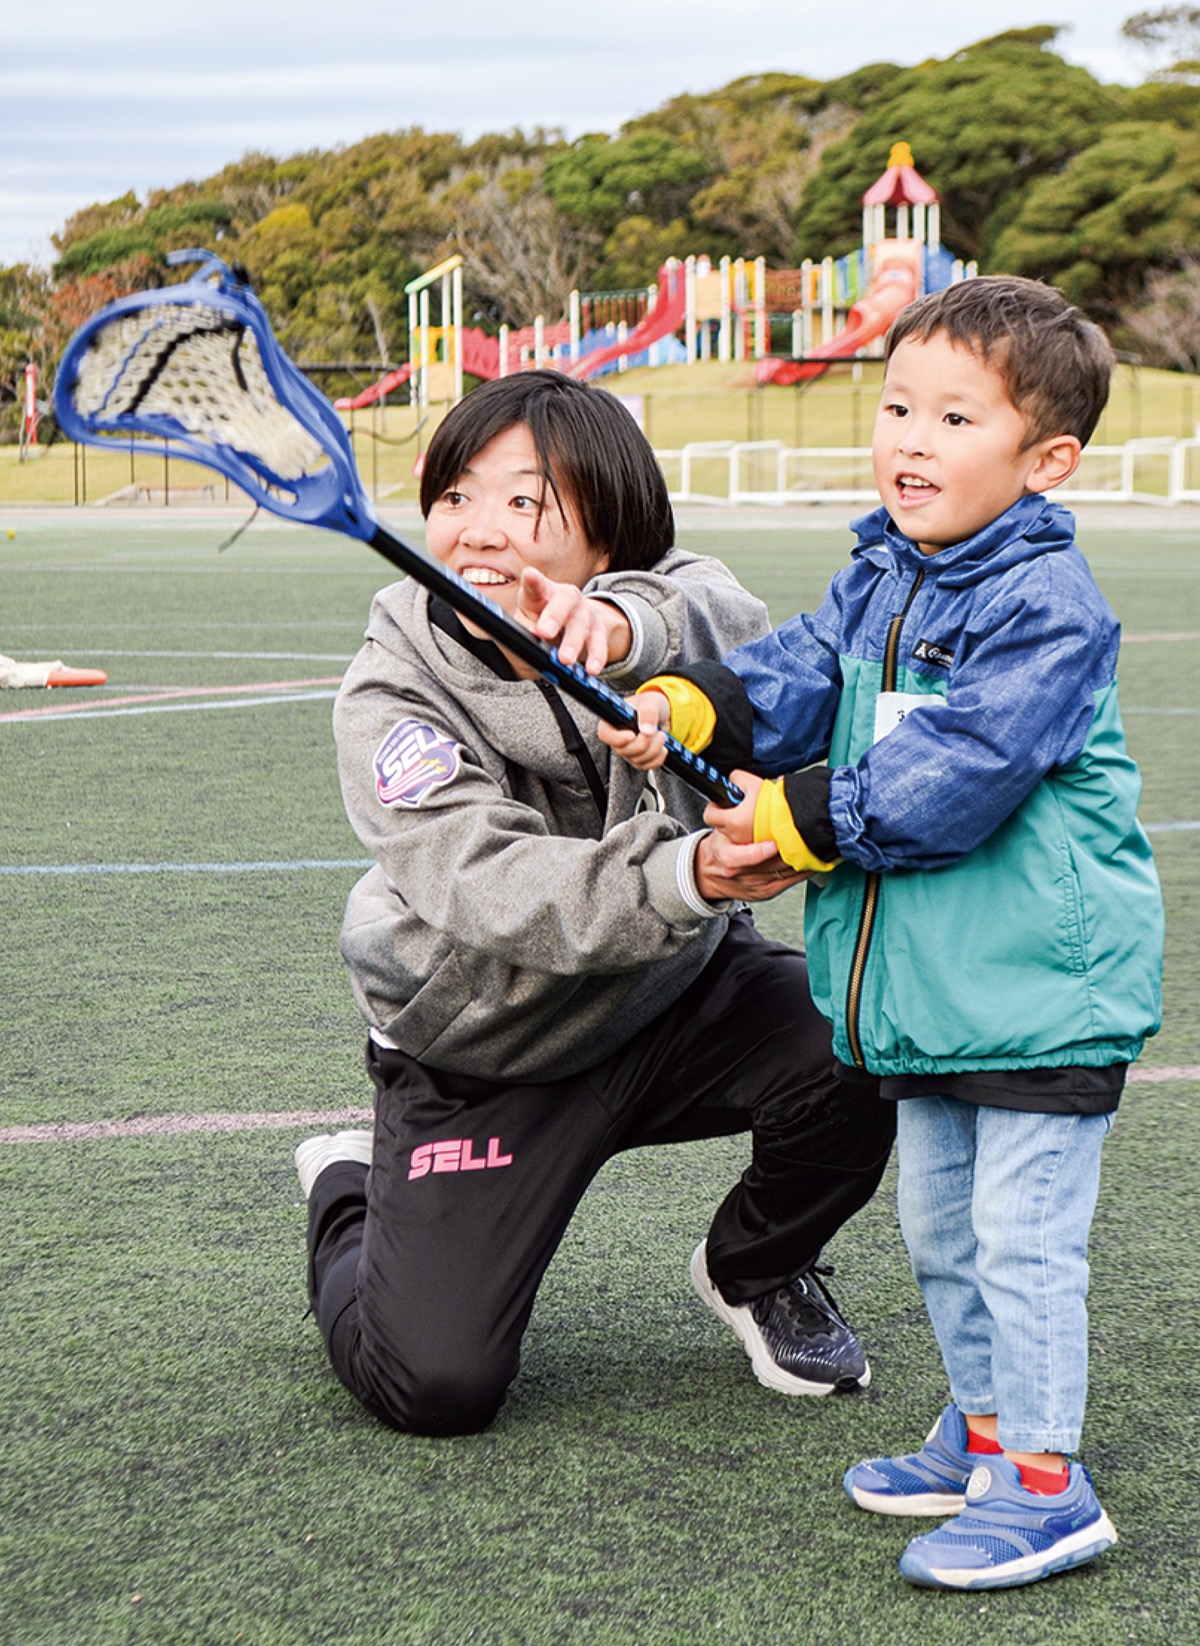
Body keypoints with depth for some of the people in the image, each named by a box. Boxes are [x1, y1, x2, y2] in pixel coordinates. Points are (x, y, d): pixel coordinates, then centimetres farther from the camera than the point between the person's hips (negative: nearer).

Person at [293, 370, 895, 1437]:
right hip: (479, 1057, -2)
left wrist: (629, 625, -63)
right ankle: (351, 1195, 25)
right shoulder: (392, 696, -20)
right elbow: (491, 888, -35)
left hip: (678, 994, 2)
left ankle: (756, 1269, 8)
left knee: (848, 1055, -26)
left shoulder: (667, 606, -14)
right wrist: (683, 876, -53)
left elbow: (737, 631, -40)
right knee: (434, 1385, -11)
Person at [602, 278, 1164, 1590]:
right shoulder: (877, 578, 9)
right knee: (938, 1226, 19)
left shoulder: (1043, 606, -19)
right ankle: (981, 1430, 35)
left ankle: (1045, 1484, 6)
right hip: (925, 986, 9)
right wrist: (688, 706, -18)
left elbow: (951, 780, -25)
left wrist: (796, 821, -17)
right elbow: (798, 675, 2)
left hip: (1039, 984, -9)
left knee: (1022, 1233, -4)